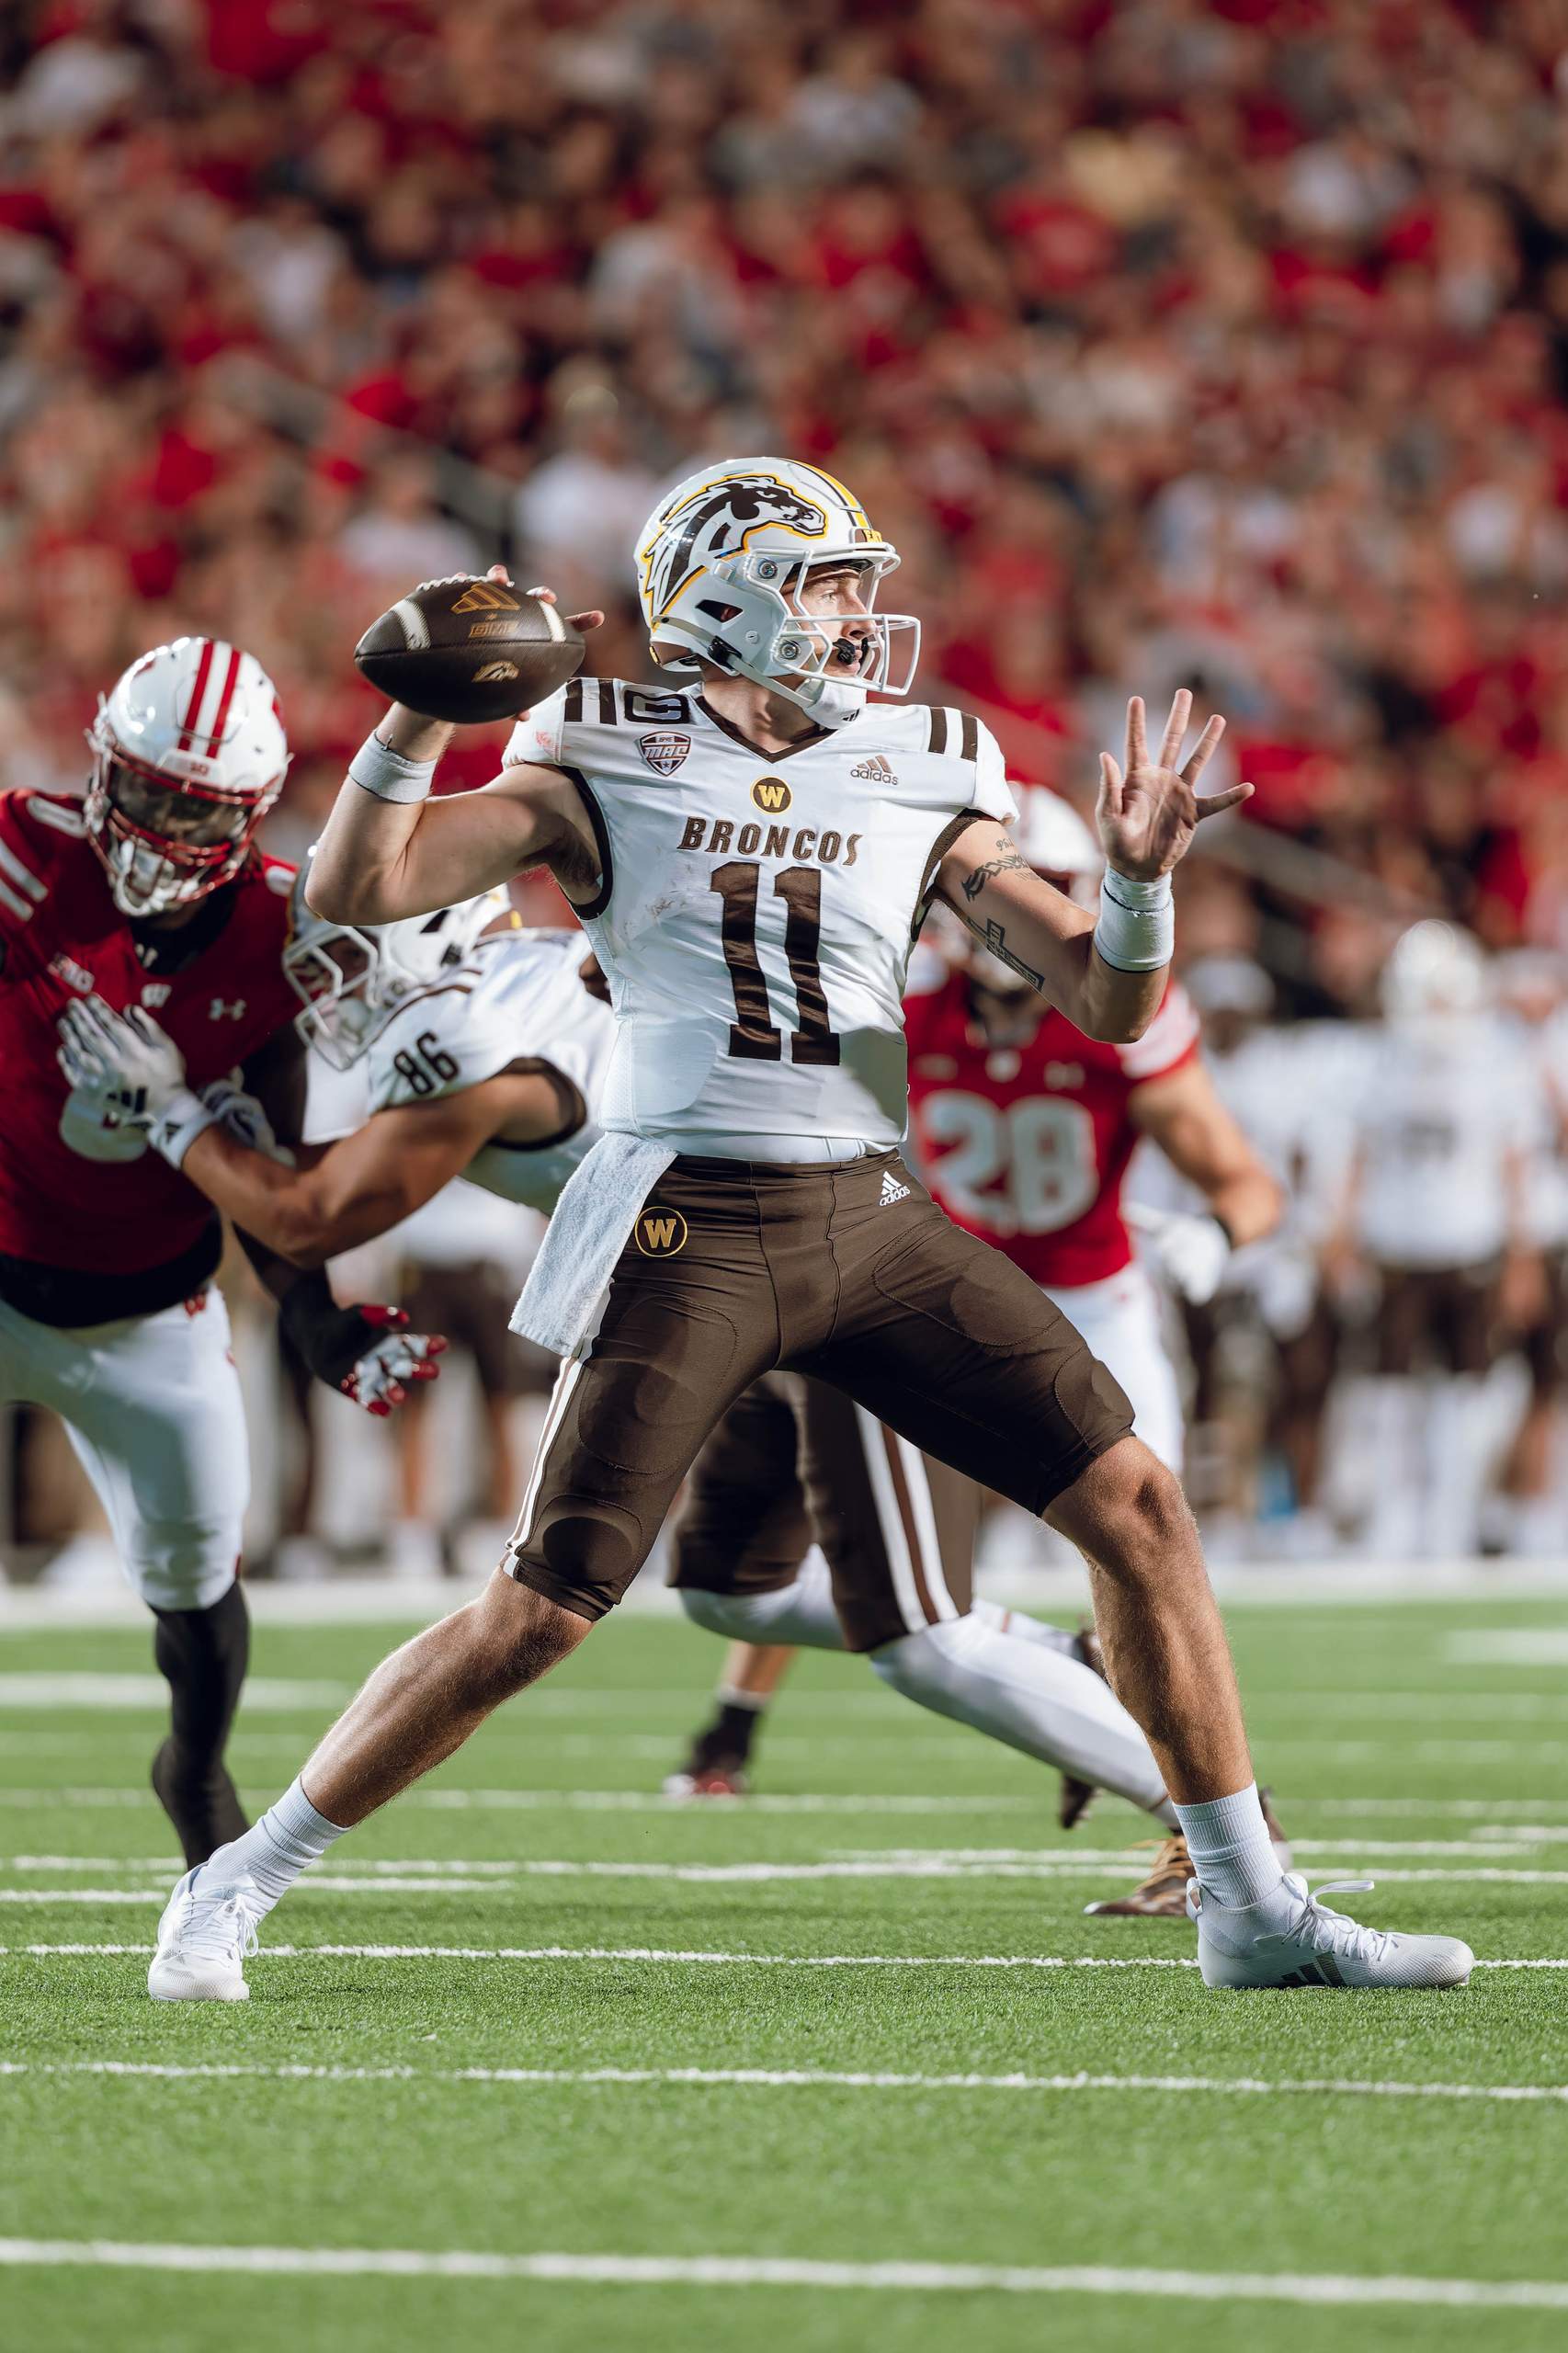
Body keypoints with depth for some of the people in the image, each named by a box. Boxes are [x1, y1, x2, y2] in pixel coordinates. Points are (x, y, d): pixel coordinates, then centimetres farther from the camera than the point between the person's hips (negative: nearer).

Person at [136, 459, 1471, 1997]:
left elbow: (1108, 1005, 8)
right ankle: (236, 1886, 6)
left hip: (871, 1224, 4)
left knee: (1134, 1504, -2)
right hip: (687, 1234, -4)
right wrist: (426, 713, -20)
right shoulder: (607, 774, -1)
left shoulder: (914, 789, 9)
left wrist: (1137, 881, -12)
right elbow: (353, 890, -7)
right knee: (539, 1613, -9)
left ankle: (1251, 1911, 8)